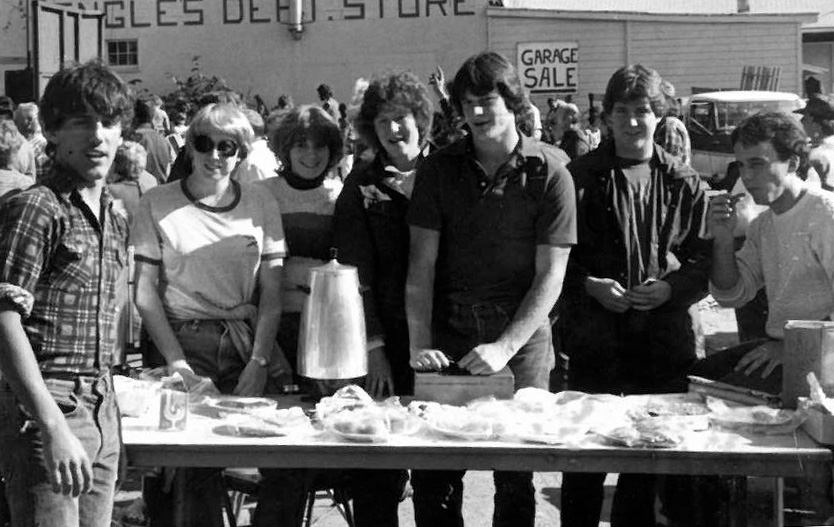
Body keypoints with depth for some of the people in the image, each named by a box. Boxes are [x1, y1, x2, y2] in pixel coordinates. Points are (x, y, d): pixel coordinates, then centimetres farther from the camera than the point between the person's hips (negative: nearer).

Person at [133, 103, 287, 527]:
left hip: (246, 344, 2)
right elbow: (145, 291, 0)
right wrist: (175, 359, -9)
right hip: (181, 340, -2)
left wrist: (258, 362, -6)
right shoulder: (157, 205, 2)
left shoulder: (262, 209, 8)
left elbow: (271, 296, 6)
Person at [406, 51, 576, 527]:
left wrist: (506, 347, -15)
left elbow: (551, 275, -6)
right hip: (450, 328, 2)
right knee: (432, 470, 2)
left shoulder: (549, 173, -3)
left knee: (516, 473, 3)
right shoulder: (440, 169, 5)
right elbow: (421, 264, 1)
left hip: (522, 332, -2)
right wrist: (420, 344, -11)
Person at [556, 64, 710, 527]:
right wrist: (589, 285, -13)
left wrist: (670, 288, -12)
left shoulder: (683, 184, 5)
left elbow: (705, 258, 5)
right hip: (595, 335, -2)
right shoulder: (580, 176, 0)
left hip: (663, 337, 2)